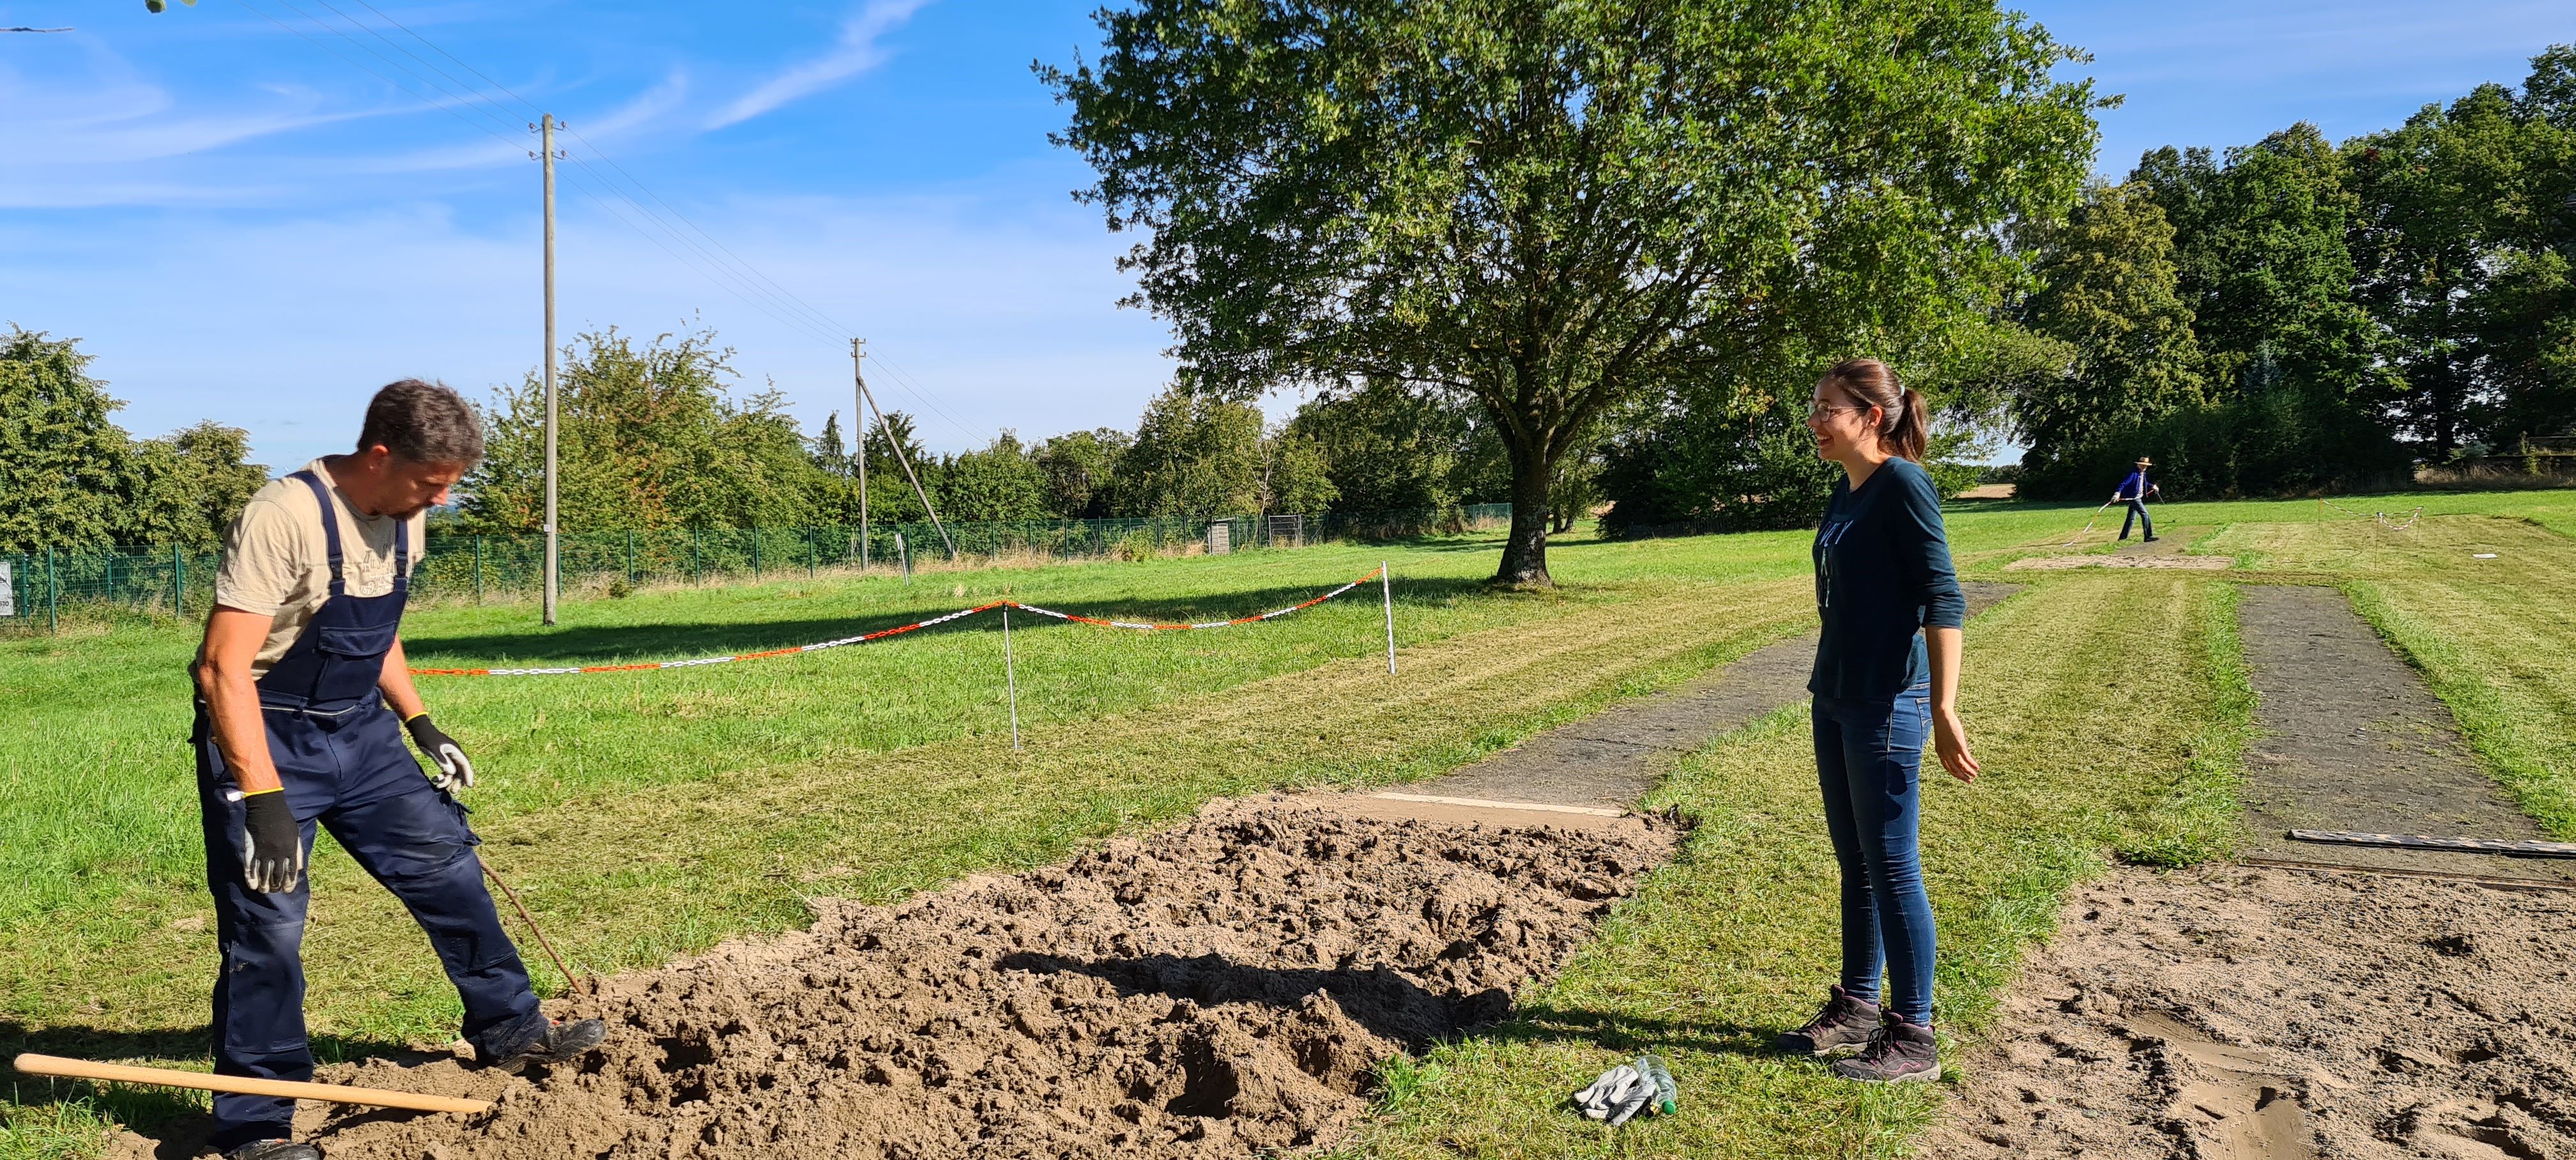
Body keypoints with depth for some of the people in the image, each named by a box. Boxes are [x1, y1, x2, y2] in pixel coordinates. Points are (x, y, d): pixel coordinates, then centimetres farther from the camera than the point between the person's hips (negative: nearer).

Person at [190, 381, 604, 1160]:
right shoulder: (285, 518, -25)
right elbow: (224, 667, -29)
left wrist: (423, 728, 13)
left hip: (361, 727, 8)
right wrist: (264, 801, -32)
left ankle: (510, 1032, 23)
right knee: (269, 926, -4)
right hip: (266, 739, -8)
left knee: (447, 861, 8)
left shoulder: (402, 521, 1)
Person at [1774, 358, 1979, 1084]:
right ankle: (1858, 1008, 30)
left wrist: (1944, 709, -25)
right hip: (1835, 699, 9)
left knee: (1892, 868, -1)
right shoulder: (1846, 491, 11)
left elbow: (1942, 597, -19)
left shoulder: (1902, 484, -14)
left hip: (1886, 706, -9)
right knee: (1855, 864, 17)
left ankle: (1913, 1039, 10)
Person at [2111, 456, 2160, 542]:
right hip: (2134, 498, -9)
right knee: (2145, 515, -12)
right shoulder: (2134, 474, -16)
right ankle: (2148, 537, -10)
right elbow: (2124, 483, -22)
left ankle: (2123, 537, 18)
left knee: (2131, 518, 12)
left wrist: (2152, 486, 23)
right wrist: (2117, 493, -32)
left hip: (2139, 498, 9)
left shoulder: (2144, 474, 12)